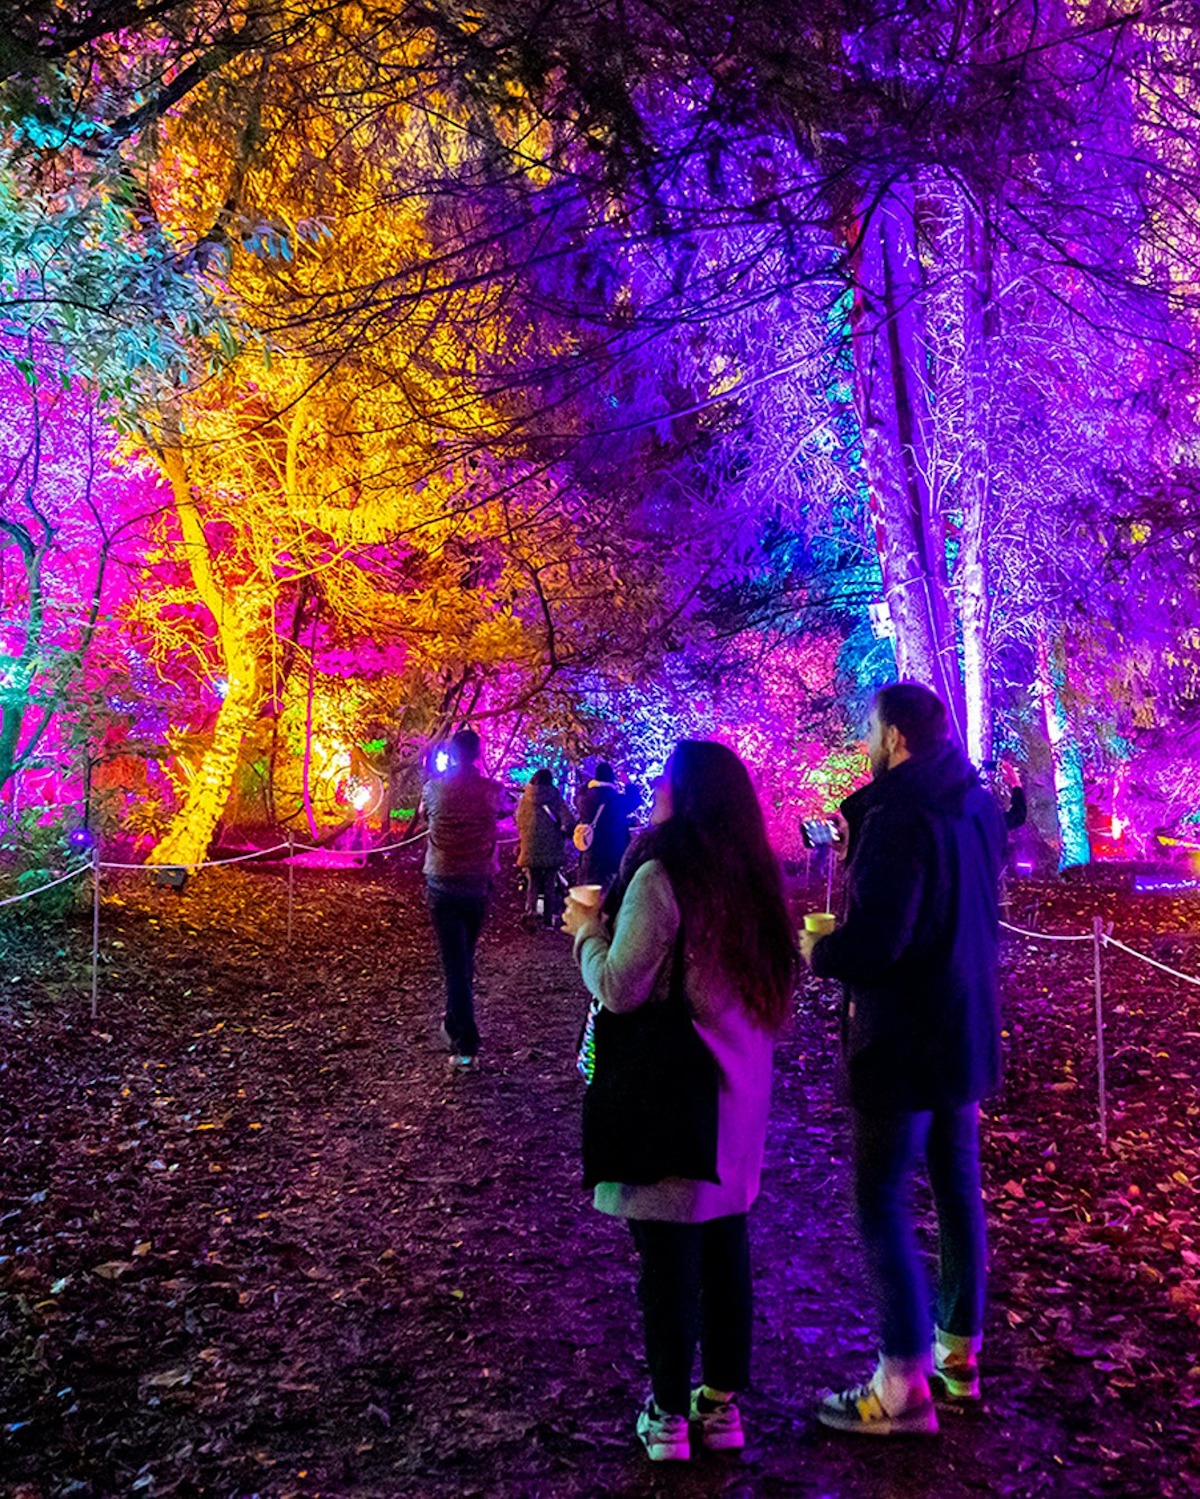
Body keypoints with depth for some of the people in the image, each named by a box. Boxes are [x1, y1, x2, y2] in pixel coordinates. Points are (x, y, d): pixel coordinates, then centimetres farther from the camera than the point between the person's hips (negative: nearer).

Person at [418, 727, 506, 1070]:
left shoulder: (434, 787, -6)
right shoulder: (492, 789, -5)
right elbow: (503, 810, 18)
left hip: (443, 885, -2)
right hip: (479, 885, 2)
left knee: (454, 962, -3)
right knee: (466, 958, 19)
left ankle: (465, 1044, -9)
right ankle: (456, 1026, 32)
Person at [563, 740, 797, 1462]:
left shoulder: (661, 876, -19)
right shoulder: (757, 875, 4)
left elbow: (620, 988, -20)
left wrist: (587, 928, -1)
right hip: (740, 1091, 7)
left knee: (669, 1255, 6)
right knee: (726, 1246, 17)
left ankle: (669, 1415, 20)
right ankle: (723, 1401, 30)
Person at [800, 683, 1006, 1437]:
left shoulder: (899, 818, -22)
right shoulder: (976, 807, 6)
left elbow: (875, 942, -29)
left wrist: (818, 950, -9)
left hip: (902, 1040, -9)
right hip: (965, 1030, 9)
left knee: (883, 1201, 0)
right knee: (958, 1187, 17)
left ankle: (904, 1387, 7)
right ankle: (961, 1353, 31)